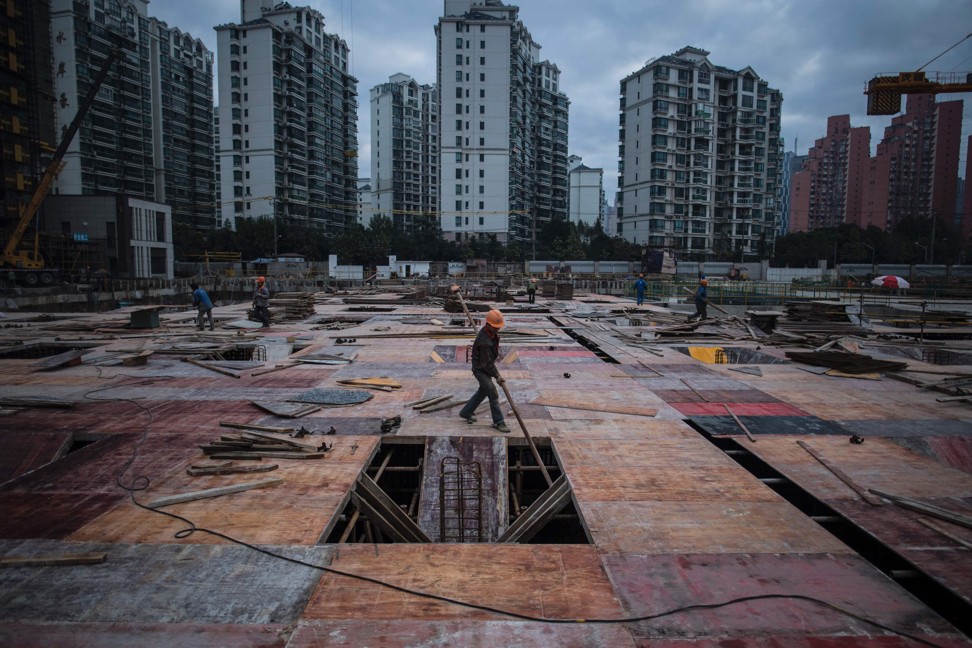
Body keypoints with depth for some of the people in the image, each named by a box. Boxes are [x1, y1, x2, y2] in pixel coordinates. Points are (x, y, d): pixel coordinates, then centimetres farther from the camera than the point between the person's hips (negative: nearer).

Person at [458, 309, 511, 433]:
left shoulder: (492, 332, -3)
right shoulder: (485, 342, -33)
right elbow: (486, 364, -26)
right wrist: (497, 376, -16)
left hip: (486, 367, 10)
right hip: (480, 370, -10)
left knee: (483, 391, 21)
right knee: (493, 394, -10)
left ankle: (465, 413, 34)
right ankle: (498, 422, 1)